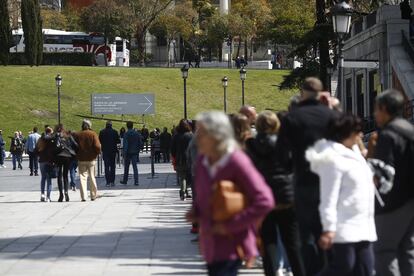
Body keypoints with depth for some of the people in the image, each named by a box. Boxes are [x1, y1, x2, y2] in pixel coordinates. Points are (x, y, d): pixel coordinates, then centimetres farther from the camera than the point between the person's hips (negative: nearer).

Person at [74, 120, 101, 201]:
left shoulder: (77, 135, 2)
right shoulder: (93, 134, -5)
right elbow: (97, 146, -14)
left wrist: (76, 156, 13)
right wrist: (97, 153, 3)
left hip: (81, 159, 1)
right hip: (91, 159, -1)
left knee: (82, 177, 2)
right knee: (92, 177, 9)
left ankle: (83, 196, -6)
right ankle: (93, 195, 14)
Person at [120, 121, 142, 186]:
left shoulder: (126, 134, -10)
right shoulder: (137, 133, 3)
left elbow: (125, 144, -15)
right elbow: (140, 143, 7)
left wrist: (124, 154, -14)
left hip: (128, 152, -3)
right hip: (135, 152, 3)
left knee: (126, 167, 12)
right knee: (135, 167, 0)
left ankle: (125, 180, 24)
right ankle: (136, 181, -11)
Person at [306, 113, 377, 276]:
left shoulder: (354, 153, 16)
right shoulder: (334, 159, -14)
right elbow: (329, 198, -19)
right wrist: (329, 228, -22)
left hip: (363, 228, 9)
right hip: (344, 228, -9)